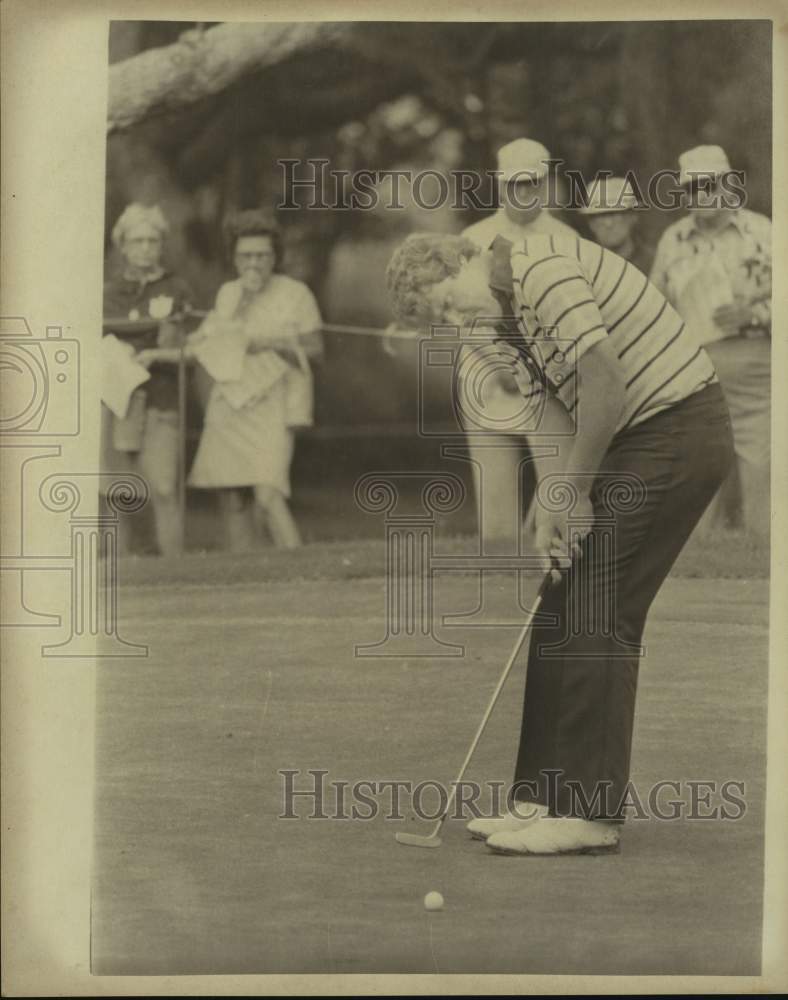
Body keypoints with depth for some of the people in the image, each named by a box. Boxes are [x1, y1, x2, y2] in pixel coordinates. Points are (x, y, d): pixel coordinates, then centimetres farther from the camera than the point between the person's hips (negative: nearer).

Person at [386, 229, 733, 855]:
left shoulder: (546, 271, -20)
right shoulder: (504, 321, 12)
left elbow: (606, 392, -24)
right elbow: (554, 411, 9)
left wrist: (572, 491, -12)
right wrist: (552, 509, -5)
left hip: (676, 425, -10)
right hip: (625, 446, 10)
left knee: (594, 615, -10)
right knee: (561, 611, 9)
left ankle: (589, 813, -6)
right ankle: (549, 798, 14)